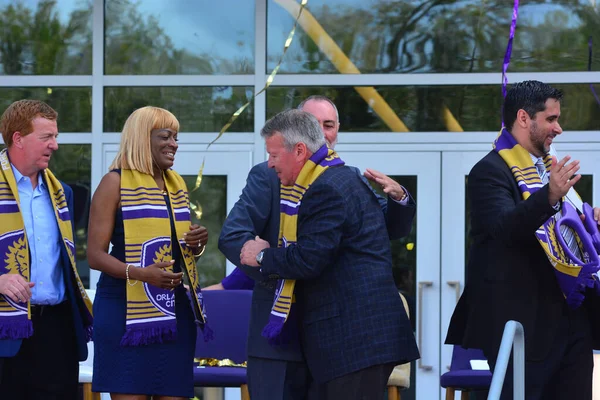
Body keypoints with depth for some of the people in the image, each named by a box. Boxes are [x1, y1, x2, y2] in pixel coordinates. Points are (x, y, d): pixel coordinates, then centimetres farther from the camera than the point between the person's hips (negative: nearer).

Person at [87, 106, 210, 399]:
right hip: (128, 310, -6)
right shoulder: (116, 182, -4)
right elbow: (95, 255, -9)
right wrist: (140, 273, -25)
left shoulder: (177, 183, 16)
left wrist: (198, 243, 3)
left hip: (174, 309, 6)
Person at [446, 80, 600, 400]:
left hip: (572, 316, 8)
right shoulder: (491, 171, -11)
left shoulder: (550, 167, 17)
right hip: (525, 320, -8)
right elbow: (506, 228, -26)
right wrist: (550, 196, -40)